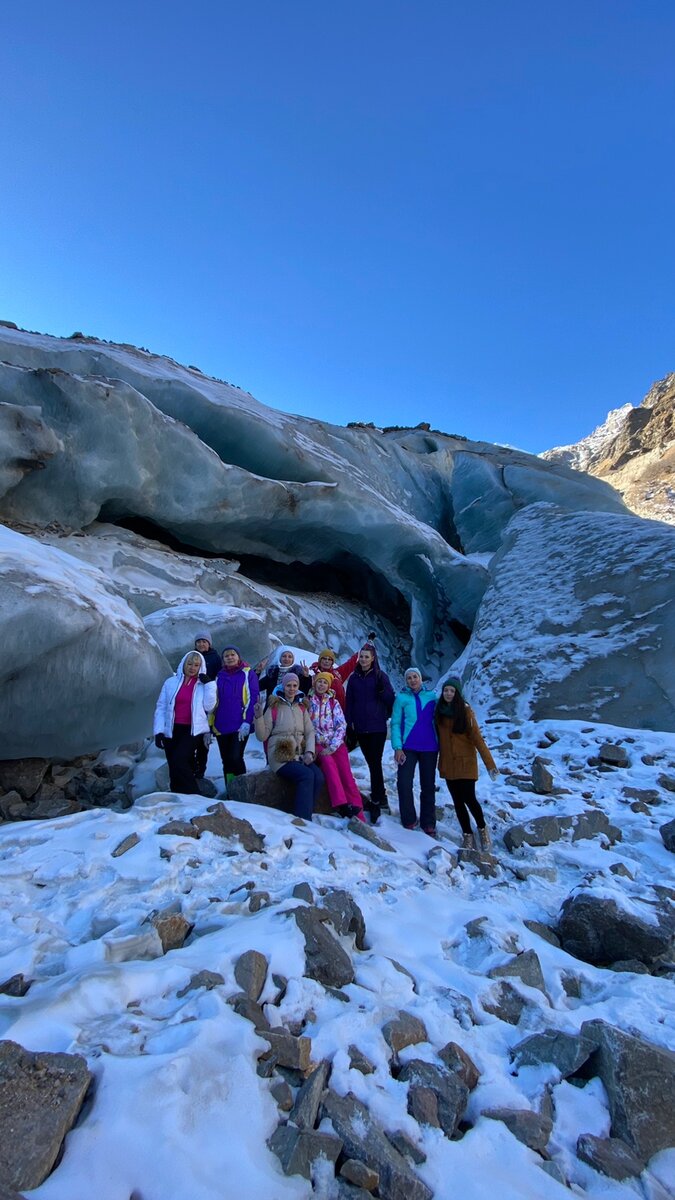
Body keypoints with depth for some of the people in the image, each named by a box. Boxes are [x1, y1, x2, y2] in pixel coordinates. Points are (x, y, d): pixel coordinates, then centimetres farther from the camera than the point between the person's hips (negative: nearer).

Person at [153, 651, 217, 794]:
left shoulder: (204, 685, 5)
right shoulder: (171, 682, 5)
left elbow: (209, 707, -5)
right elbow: (161, 708, 4)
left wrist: (209, 684, -8)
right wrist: (159, 731, -4)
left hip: (193, 730, -2)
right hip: (172, 730, 2)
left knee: (179, 760, -20)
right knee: (174, 767, 6)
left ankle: (194, 797, -8)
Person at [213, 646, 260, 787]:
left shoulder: (248, 674, 0)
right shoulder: (220, 676, 13)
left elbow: (252, 698, -6)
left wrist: (247, 722, -16)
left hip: (240, 726, -4)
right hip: (221, 726, 5)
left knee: (235, 758, -12)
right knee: (226, 761, 9)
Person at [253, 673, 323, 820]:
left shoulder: (302, 707, 13)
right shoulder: (274, 707, -1)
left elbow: (310, 731, 8)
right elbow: (262, 736, -3)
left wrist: (309, 751, -8)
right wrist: (259, 717, -19)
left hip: (299, 754, 4)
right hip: (280, 756, -4)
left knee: (318, 777, -21)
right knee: (307, 775, -27)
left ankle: (304, 816, -6)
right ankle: (302, 820, -17)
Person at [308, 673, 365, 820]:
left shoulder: (334, 703, 10)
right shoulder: (308, 701, 8)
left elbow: (341, 726, 1)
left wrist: (332, 747, -12)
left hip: (335, 744, 1)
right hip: (317, 744, -1)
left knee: (346, 774, -18)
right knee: (328, 762, -32)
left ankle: (358, 814, -23)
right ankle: (340, 804, -39)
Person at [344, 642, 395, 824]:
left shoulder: (380, 676, -2)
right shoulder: (353, 678, 7)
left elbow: (391, 699, -5)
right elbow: (349, 702, 9)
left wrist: (382, 690, -23)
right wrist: (349, 724, 4)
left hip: (377, 727, -3)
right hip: (360, 728, 4)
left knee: (375, 763, -7)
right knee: (371, 763, 12)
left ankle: (376, 802, 0)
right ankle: (381, 796, 26)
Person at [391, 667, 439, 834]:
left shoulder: (432, 696, 4)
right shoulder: (401, 697, -1)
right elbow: (395, 724, -4)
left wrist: (441, 744, -1)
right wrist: (397, 747, -13)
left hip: (429, 747, 1)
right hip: (408, 748, -1)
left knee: (428, 785, 9)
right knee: (404, 783, -5)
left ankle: (428, 823, 20)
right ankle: (409, 820, 11)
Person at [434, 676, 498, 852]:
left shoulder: (465, 710, -12)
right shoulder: (439, 710, 1)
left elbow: (477, 737, -14)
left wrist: (490, 764, -17)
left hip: (465, 762, -4)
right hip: (448, 763, 4)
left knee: (469, 798, -5)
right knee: (458, 801, 8)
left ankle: (482, 828, 22)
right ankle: (467, 834, 24)